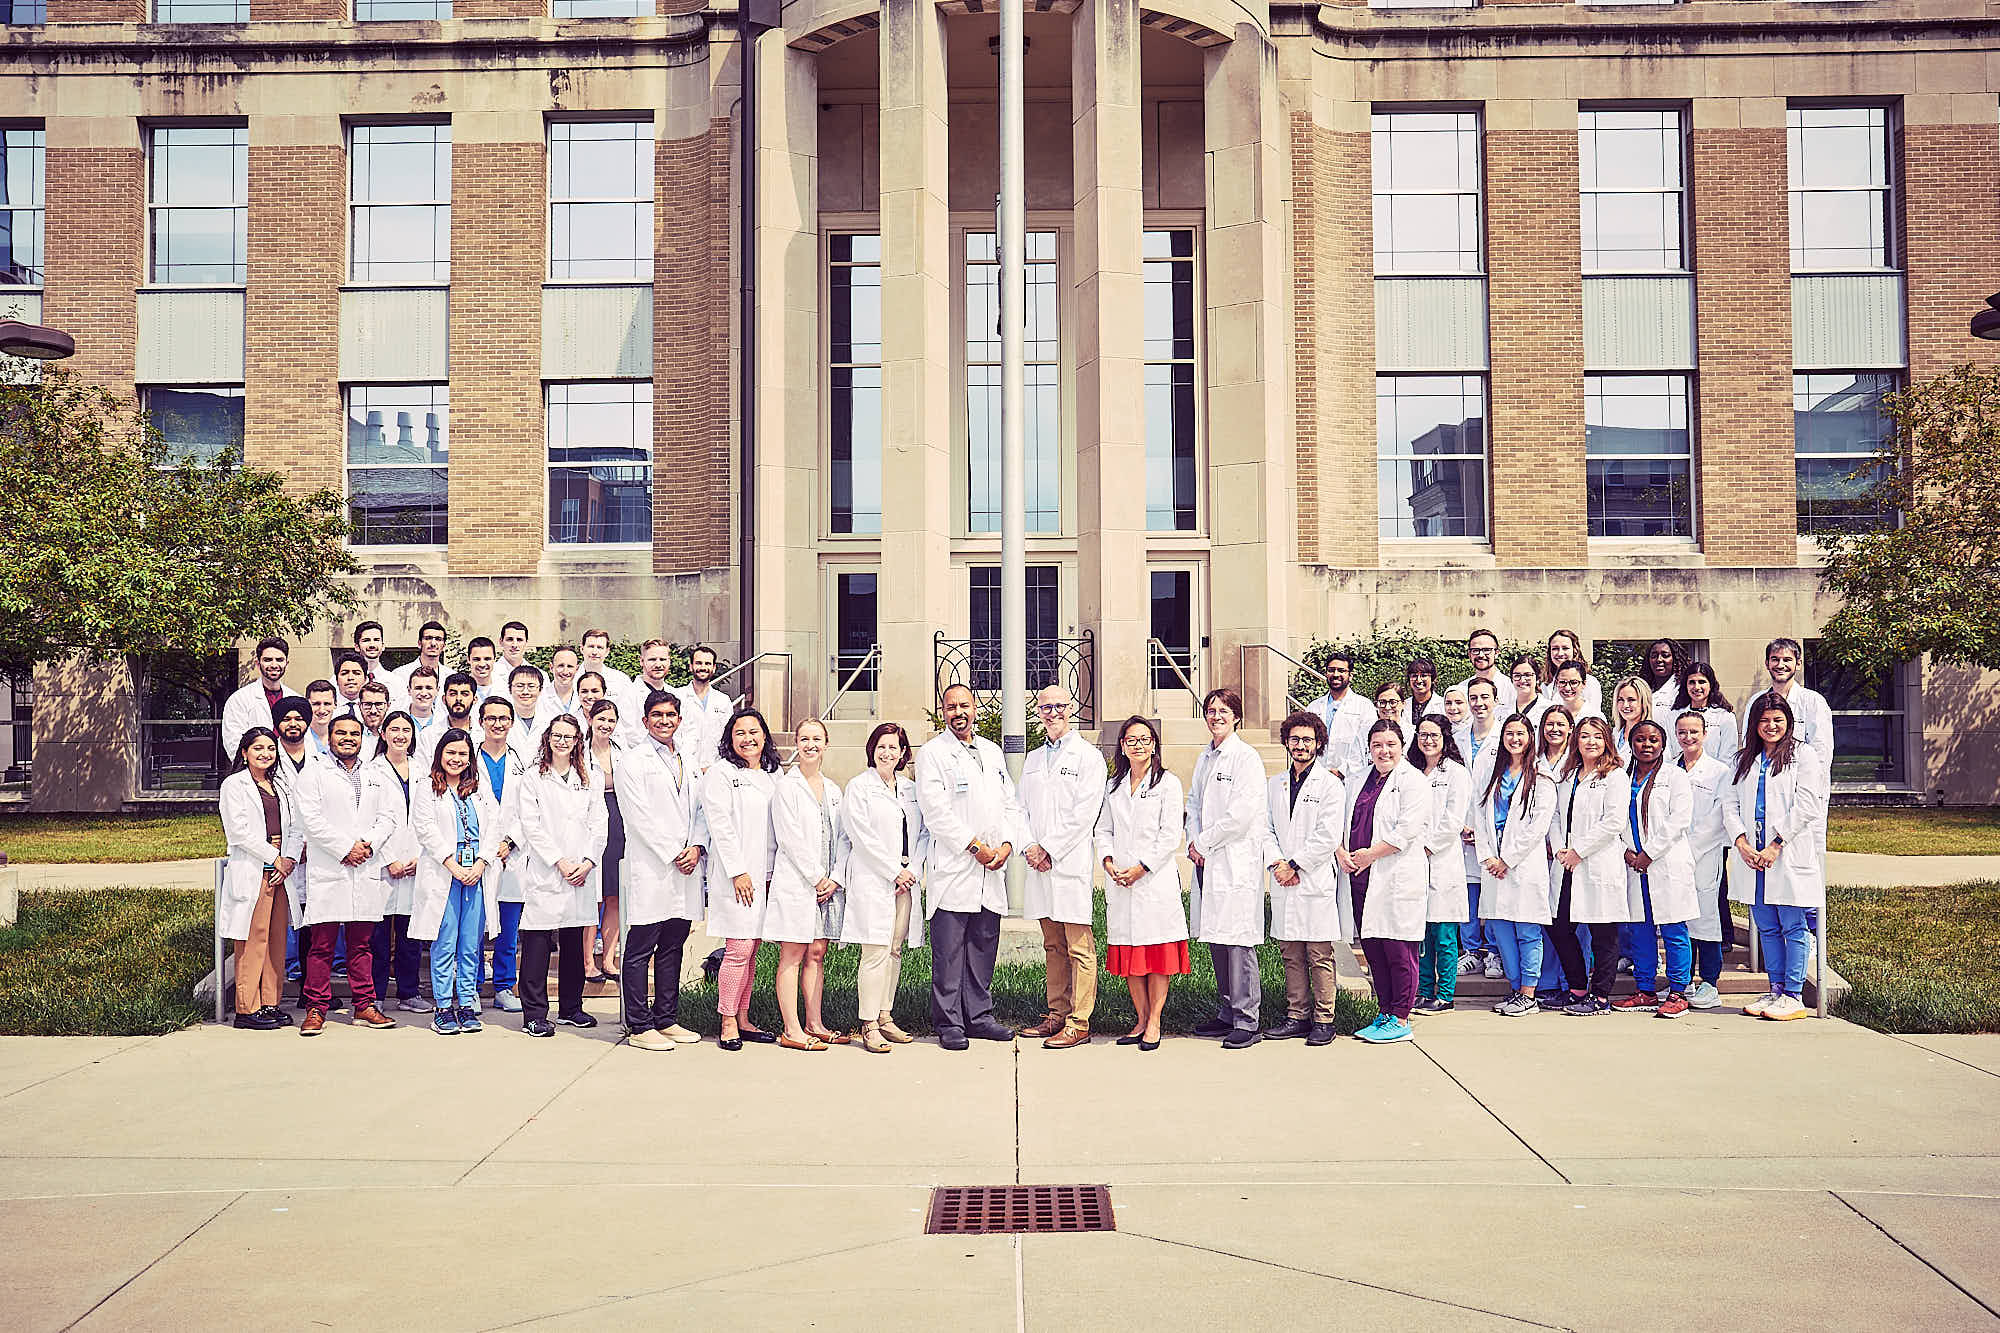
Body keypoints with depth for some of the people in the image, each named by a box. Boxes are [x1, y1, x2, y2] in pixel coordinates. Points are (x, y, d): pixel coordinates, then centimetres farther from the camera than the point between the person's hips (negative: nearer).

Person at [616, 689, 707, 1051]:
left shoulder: (687, 763, 19)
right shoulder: (632, 761, -2)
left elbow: (697, 810, 16)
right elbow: (639, 817, -9)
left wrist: (696, 847, -2)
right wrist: (673, 854, -12)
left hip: (685, 871, 7)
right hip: (649, 871, -6)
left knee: (673, 947, 11)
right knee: (640, 950, -2)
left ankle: (667, 1019, 18)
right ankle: (639, 1027, 1)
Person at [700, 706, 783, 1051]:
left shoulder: (774, 775, 15)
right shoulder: (720, 774, -3)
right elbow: (720, 827, -9)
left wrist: (773, 873, 10)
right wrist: (738, 872, -14)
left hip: (765, 876, 6)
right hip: (735, 876, -6)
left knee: (751, 948, 9)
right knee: (739, 948, -9)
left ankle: (743, 1019, 15)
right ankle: (728, 1023, -1)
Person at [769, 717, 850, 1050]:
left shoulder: (833, 789, 15)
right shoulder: (786, 786, -4)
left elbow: (841, 838, 12)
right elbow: (790, 839, -10)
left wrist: (834, 878, -1)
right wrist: (817, 878, -11)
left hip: (829, 883, 6)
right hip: (796, 881, -6)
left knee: (817, 954, 9)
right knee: (792, 956, -3)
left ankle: (814, 1024, 16)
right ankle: (792, 1031, -1)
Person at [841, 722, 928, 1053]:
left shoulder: (911, 789, 16)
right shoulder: (858, 787, -1)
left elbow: (923, 833, 14)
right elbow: (862, 836, -8)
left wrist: (913, 870, -2)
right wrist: (895, 872, -10)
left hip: (906, 880, 5)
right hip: (873, 880, -5)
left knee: (895, 951, 7)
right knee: (876, 953, -9)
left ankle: (885, 1017, 16)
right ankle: (869, 1026, -5)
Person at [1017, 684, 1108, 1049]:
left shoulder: (1088, 756, -2)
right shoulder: (1033, 760, 19)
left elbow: (1084, 813, -10)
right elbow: (1023, 809, 16)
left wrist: (1048, 849, -11)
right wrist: (1029, 848, -1)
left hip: (1072, 863, -6)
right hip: (1039, 865, 6)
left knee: (1079, 948, -5)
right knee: (1053, 947, 12)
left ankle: (1078, 1023, -3)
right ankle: (1057, 1015, 18)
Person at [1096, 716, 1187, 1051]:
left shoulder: (1168, 783, 1)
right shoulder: (1112, 786, 15)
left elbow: (1171, 835, -5)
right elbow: (1103, 829, 15)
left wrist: (1141, 868, -12)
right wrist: (1108, 862, -4)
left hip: (1155, 879, -4)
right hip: (1119, 881, 4)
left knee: (1157, 950, -3)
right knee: (1127, 952, 6)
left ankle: (1154, 1023, 3)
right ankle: (1140, 1020, 15)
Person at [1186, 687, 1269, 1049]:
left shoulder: (1246, 757, -7)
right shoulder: (1205, 759, 17)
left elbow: (1241, 814, -14)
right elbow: (1194, 804, 20)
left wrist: (1204, 842, -8)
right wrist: (1193, 843, 3)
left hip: (1236, 862, -8)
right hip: (1207, 861, 8)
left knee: (1238, 941, -8)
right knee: (1216, 940, 10)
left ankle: (1247, 1022, -3)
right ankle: (1226, 1014, 19)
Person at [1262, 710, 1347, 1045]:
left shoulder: (1330, 784, -1)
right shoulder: (1274, 785, 16)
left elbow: (1328, 837, -9)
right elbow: (1266, 829, 11)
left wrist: (1294, 865, -11)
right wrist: (1276, 863, -6)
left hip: (1316, 880, -5)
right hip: (1283, 881, 5)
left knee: (1320, 955, -2)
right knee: (1291, 954, 8)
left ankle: (1323, 1020, 5)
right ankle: (1297, 1016, 15)